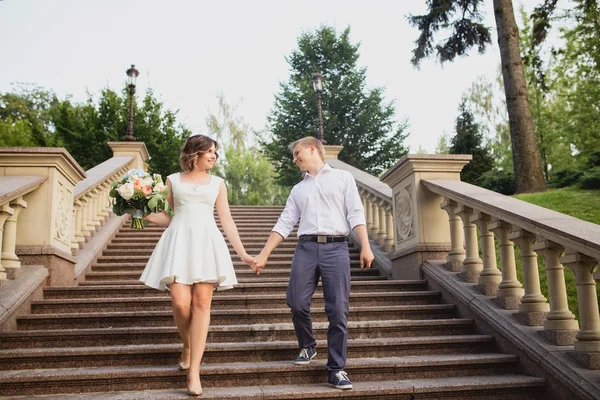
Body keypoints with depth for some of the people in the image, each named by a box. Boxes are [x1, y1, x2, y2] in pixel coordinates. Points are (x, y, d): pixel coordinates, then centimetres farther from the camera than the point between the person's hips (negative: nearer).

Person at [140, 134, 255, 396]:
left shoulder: (217, 183, 15)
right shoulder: (173, 180, 13)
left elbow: (227, 221, 12)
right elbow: (167, 218, 14)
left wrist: (242, 253, 6)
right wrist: (144, 214, -5)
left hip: (207, 243, 1)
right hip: (179, 242, -1)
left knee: (201, 303, -7)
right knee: (180, 303, -12)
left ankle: (194, 371, -4)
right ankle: (187, 346, 21)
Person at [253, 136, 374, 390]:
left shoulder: (343, 178, 11)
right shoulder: (298, 189, 21)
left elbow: (356, 214, 2)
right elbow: (285, 223, 16)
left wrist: (365, 247, -9)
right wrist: (264, 254, 9)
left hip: (336, 248, -3)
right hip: (305, 248, 3)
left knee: (338, 310, -5)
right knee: (297, 303, -4)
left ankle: (336, 369, 6)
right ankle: (307, 346, 25)